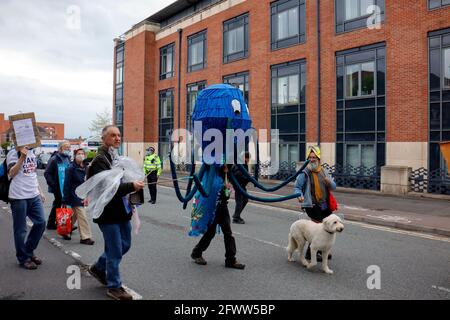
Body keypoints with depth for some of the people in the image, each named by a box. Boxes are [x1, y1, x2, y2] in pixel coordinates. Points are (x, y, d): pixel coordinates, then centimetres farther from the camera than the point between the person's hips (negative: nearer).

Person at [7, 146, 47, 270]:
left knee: (41, 223, 5)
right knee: (21, 229, 3)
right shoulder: (13, 153, -7)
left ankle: (29, 251, 25)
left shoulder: (31, 153, 14)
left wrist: (40, 191, 19)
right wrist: (22, 157, -25)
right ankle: (23, 258, 18)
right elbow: (11, 173, -18)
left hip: (34, 195, 7)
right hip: (19, 197, -7)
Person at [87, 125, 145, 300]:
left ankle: (98, 268, 39)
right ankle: (114, 287, 20)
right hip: (108, 212, -9)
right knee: (115, 251, 2)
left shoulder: (116, 157, 12)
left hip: (121, 209, 9)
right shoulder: (100, 160, -15)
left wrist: (135, 185, 7)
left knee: (124, 245, 19)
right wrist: (131, 186, -31)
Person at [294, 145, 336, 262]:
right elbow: (297, 187, -11)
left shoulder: (323, 171, 10)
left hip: (325, 205, 7)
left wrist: (329, 182, -14)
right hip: (312, 205, -7)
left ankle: (320, 250, 35)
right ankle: (310, 253, 4)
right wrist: (300, 196, -31)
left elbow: (334, 187, 8)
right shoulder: (305, 173, -9)